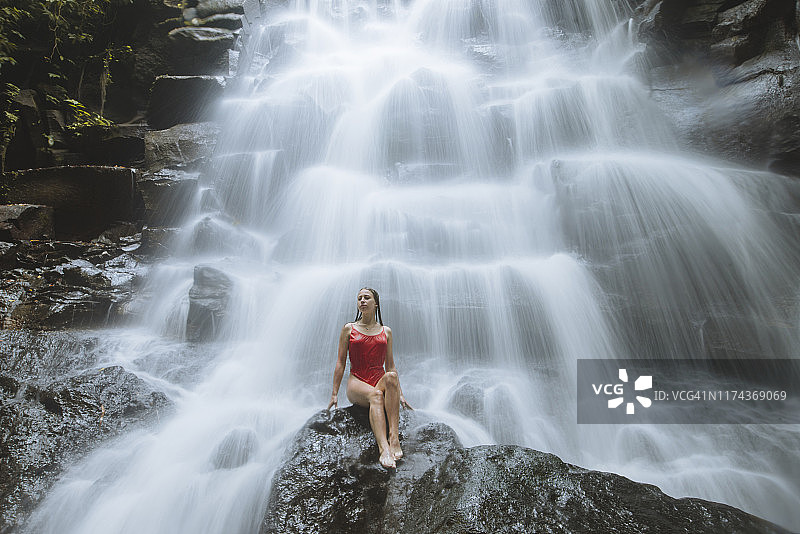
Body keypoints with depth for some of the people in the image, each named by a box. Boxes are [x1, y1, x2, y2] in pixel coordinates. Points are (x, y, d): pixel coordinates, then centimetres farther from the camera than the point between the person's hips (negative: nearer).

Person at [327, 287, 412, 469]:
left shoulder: (386, 331, 14)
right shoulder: (349, 329, 9)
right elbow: (340, 363, 7)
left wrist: (400, 394, 12)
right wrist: (335, 394, 1)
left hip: (380, 381, 2)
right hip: (356, 383, -1)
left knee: (391, 377, -35)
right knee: (375, 395, -36)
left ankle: (394, 437, -42)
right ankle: (383, 447, -52)